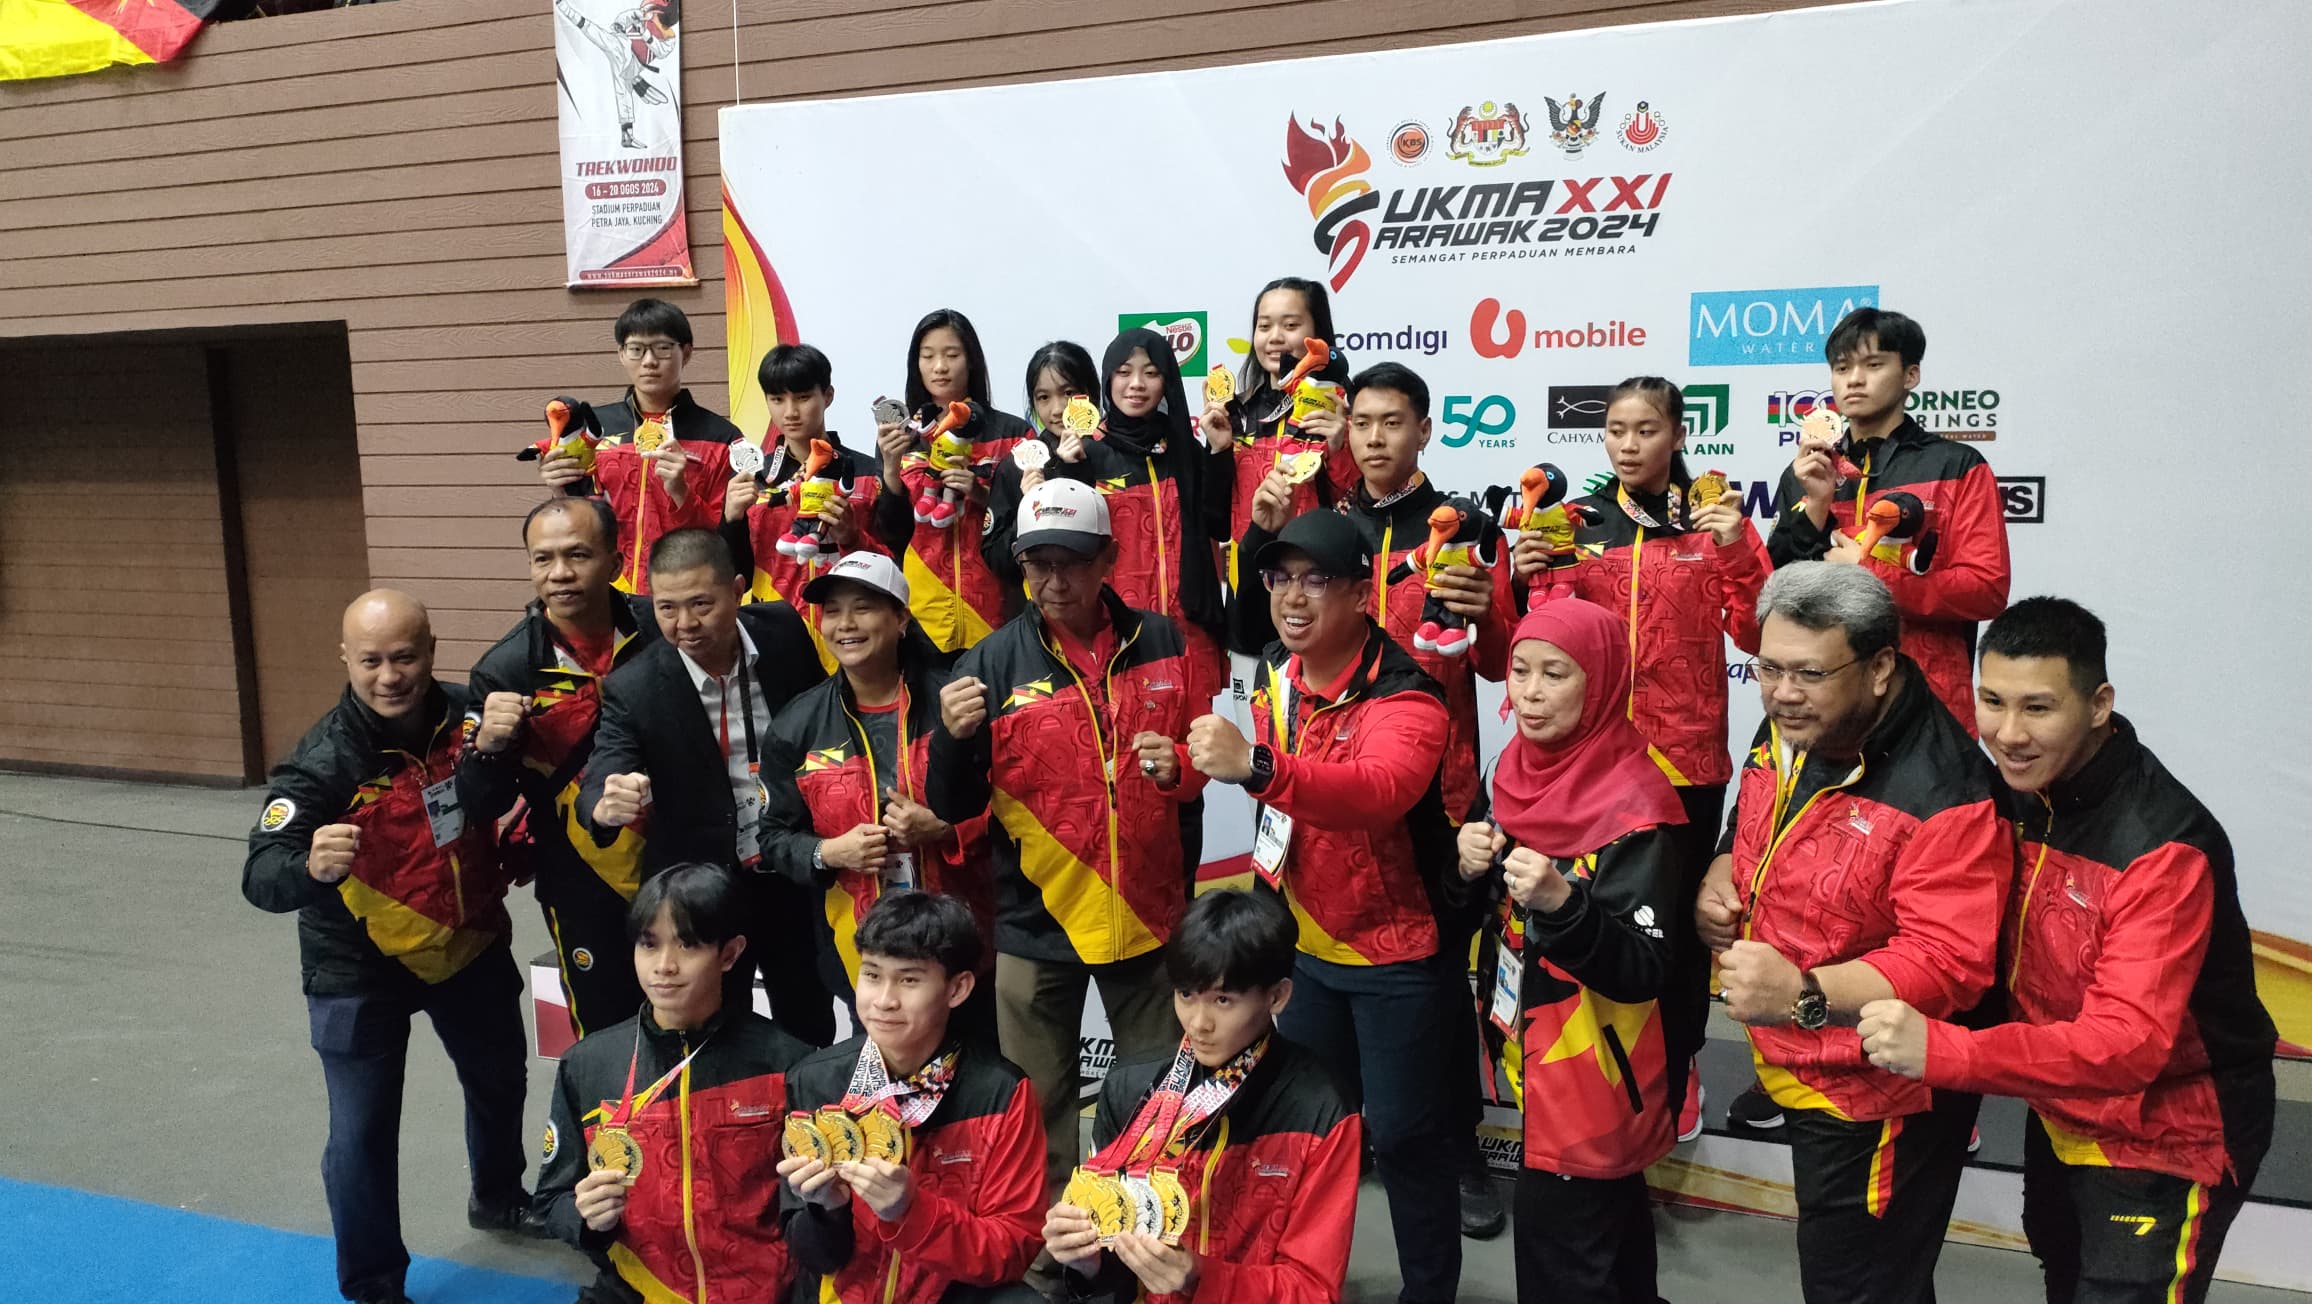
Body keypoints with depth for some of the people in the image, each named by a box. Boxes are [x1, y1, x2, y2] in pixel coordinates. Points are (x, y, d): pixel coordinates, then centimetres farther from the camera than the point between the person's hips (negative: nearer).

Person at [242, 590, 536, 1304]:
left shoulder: (468, 714, -15)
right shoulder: (324, 758, -27)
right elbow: (260, 877, -37)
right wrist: (311, 868, -56)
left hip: (470, 941, 5)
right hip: (359, 966, -5)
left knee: (500, 1079, 24)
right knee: (362, 1133, -1)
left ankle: (499, 1196, 54)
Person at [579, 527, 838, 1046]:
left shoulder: (786, 633, -11)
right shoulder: (633, 689, -18)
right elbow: (600, 780, -27)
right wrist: (607, 805, -51)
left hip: (797, 876, 2)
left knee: (812, 1039, 20)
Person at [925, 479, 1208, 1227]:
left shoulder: (1160, 644, -1)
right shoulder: (995, 661, -7)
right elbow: (953, 809, -7)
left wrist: (1180, 768, -11)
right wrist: (953, 737, -27)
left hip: (1146, 910, 2)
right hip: (1035, 919, -1)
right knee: (1036, 1108, 12)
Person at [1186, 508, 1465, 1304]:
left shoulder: (1403, 698, -24)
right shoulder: (1273, 674, -3)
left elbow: (1380, 789, -46)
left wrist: (1257, 767, -59)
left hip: (1396, 950, -6)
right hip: (1305, 945, 6)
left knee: (1403, 1135, 5)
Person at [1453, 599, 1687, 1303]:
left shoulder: (1634, 807, -22)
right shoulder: (1521, 767, 0)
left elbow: (1644, 973, -24)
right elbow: (1496, 903, 12)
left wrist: (1561, 904, -38)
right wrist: (1475, 865, -10)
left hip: (1593, 1066, -7)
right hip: (1527, 1044, 7)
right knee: (1609, 1217, 25)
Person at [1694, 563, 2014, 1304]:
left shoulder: (1940, 792, -28)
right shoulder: (1791, 730, -1)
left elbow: (1948, 963, -32)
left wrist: (1804, 994, -42)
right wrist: (1720, 877, -3)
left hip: (1877, 1100, -8)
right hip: (1799, 1073, 8)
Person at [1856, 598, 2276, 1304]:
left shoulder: (2163, 845, -30)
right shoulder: (2022, 789, -7)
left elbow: (2130, 1042, -36)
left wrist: (1939, 1050, -46)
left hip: (2169, 1137, -7)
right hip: (2062, 1111, 7)